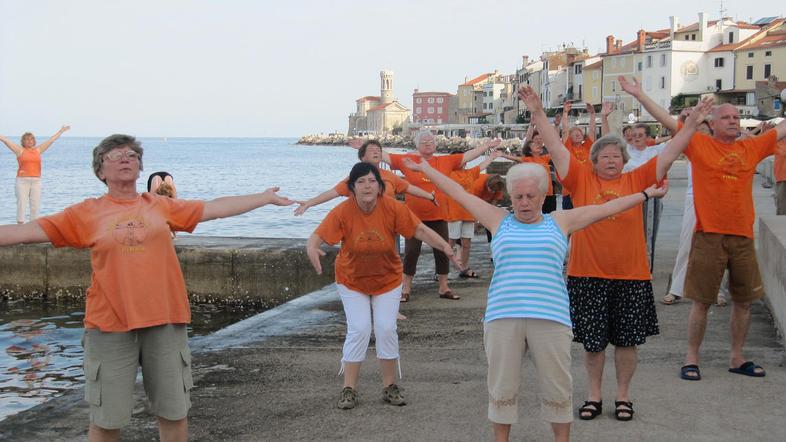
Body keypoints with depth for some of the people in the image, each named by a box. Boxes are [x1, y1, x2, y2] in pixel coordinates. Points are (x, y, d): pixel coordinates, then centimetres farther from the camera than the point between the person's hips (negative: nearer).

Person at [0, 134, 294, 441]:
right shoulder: (86, 214, 2)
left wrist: (266, 197, 15)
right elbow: (26, 231, -1)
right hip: (110, 326, -2)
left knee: (174, 412, 11)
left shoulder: (161, 206, 8)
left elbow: (217, 207, 13)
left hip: (165, 322, 2)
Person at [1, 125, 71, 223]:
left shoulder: (38, 150, 13)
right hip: (22, 180, -3)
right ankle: (20, 225, -4)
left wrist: (61, 131, 22)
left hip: (36, 181, 3)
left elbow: (50, 140, 18)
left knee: (35, 205, 3)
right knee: (21, 204, -6)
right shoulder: (20, 150, 4)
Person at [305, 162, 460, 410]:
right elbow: (317, 236, -25)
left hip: (387, 280, 1)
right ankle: (349, 389, 6)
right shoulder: (343, 212, -22)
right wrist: (312, 249, -48)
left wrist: (446, 247, -31)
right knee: (359, 330, -8)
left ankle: (390, 386, 15)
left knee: (386, 329, -3)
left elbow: (420, 230, -18)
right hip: (352, 282, -1)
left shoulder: (393, 208, -21)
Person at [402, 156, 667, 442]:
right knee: (502, 388, 5)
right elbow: (459, 194, 18)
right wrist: (426, 170, 22)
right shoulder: (499, 221, 13)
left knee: (558, 388, 3)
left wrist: (645, 194, 23)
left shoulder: (560, 222, 14)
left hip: (551, 318, 0)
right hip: (502, 318, 0)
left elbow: (605, 208, 19)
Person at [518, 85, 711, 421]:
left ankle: (623, 396, 25)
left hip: (631, 275, 1)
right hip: (588, 275, -1)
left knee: (626, 340, 10)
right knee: (593, 340, 9)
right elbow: (556, 148, -5)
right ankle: (594, 396, 26)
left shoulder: (636, 180, 3)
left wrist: (691, 124, -5)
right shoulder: (581, 179, 0)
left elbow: (669, 155, 2)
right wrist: (538, 114, -12)